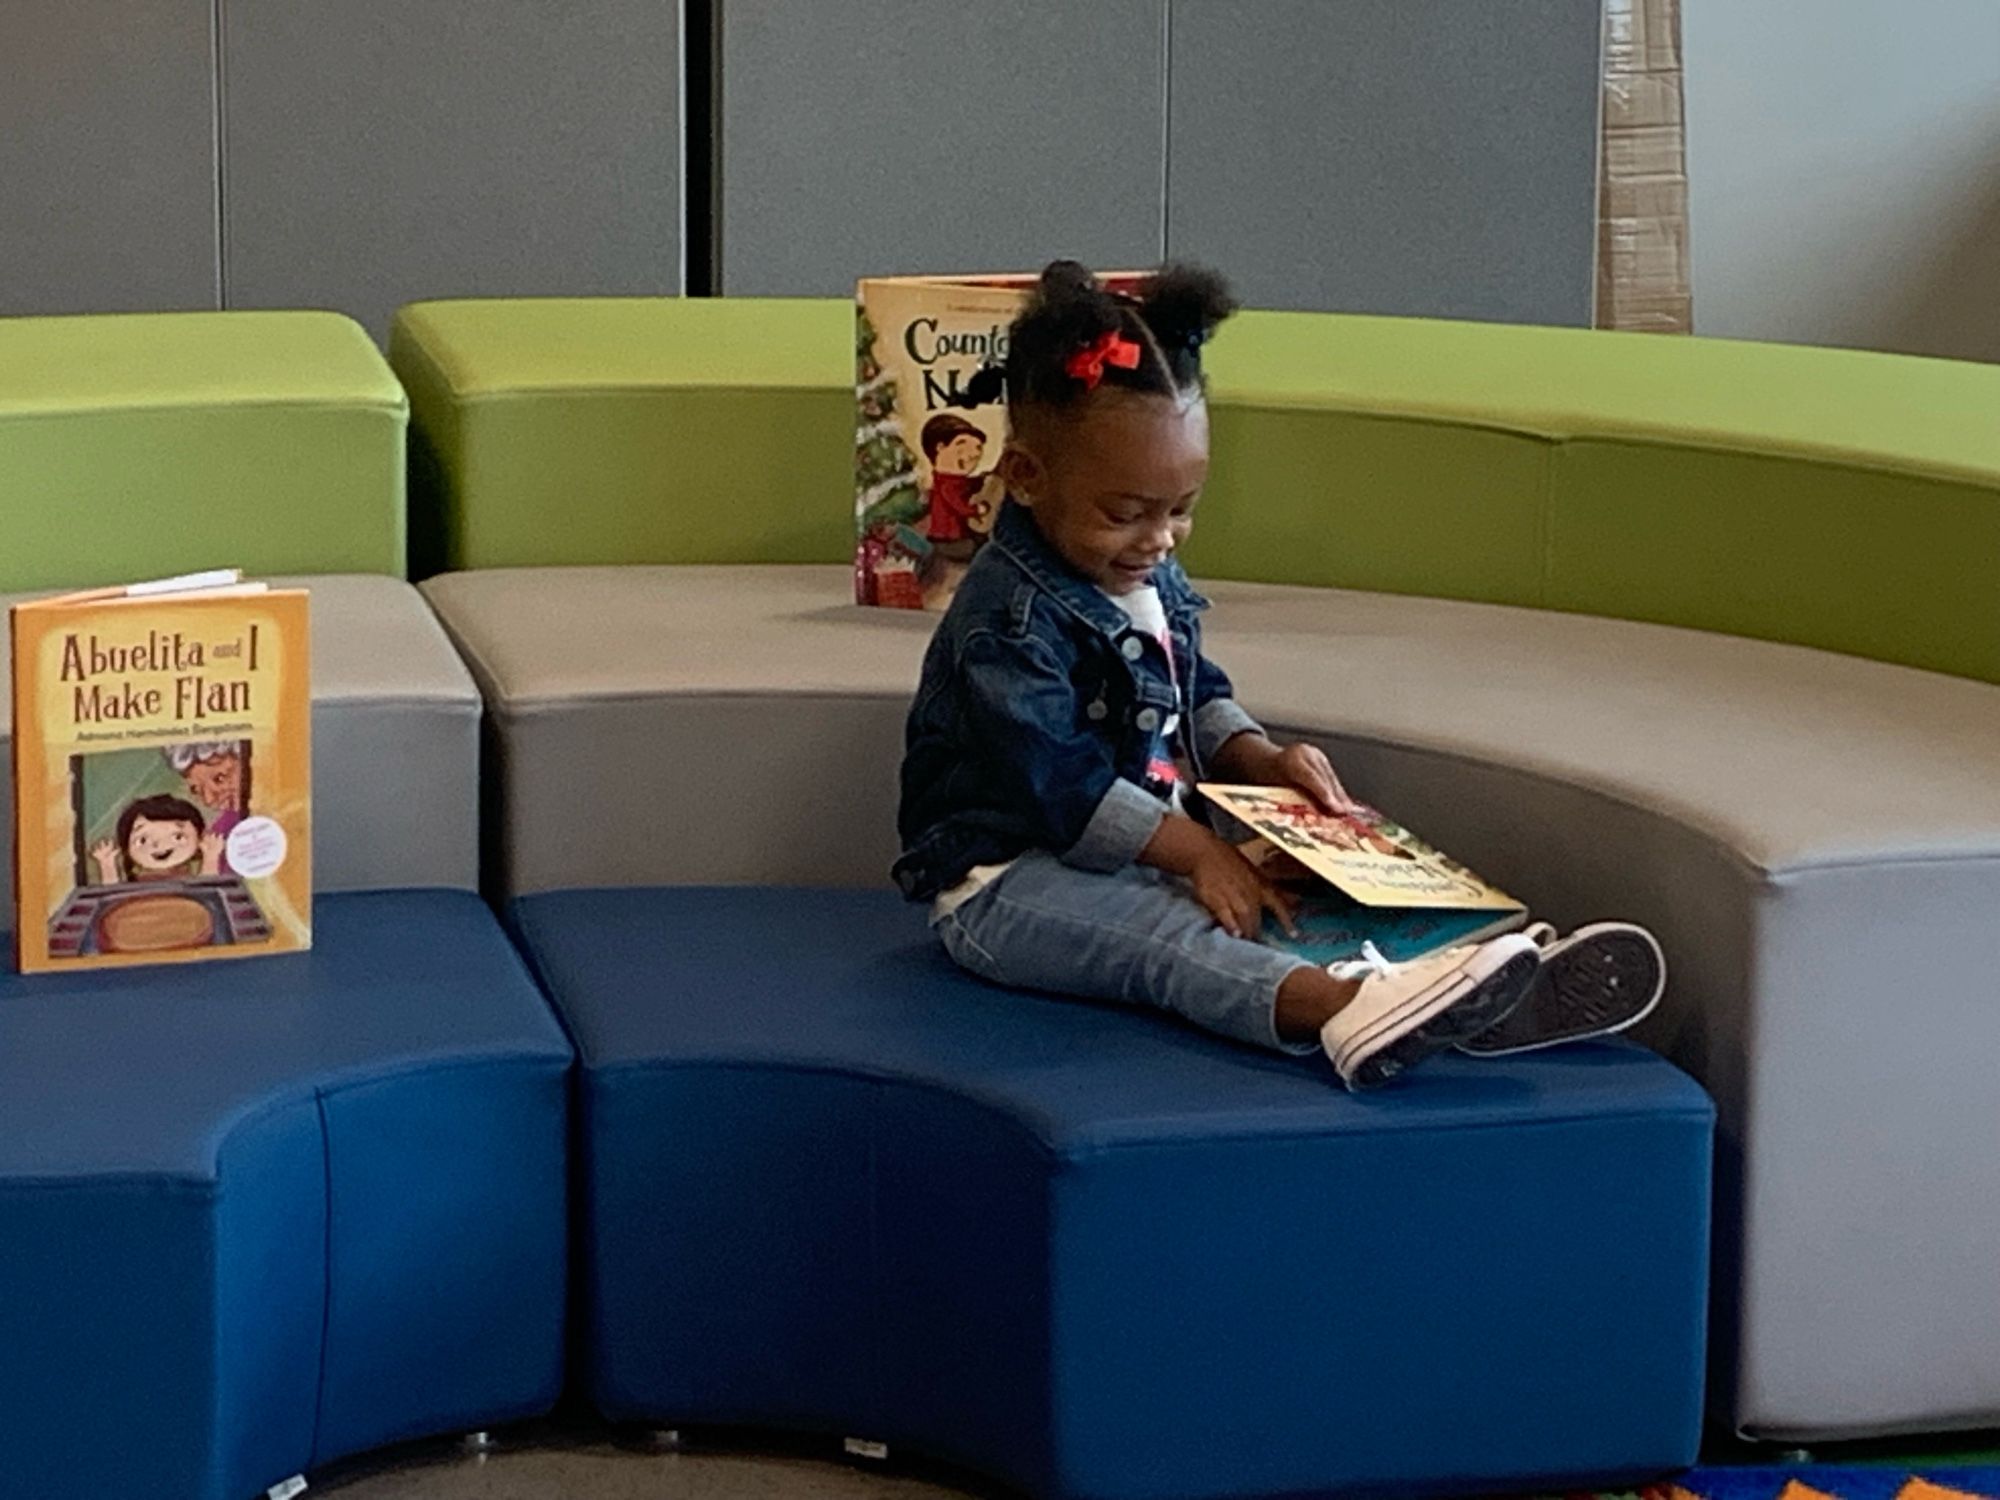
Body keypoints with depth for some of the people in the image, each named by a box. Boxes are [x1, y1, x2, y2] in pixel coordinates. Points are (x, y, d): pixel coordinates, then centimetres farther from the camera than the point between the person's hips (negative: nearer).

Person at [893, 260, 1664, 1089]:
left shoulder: (1153, 582, 11)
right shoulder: (1010, 618, -19)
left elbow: (1198, 702, 24)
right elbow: (1062, 787, -25)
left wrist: (1260, 759, 3)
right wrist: (1194, 851, -29)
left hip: (1149, 855, 9)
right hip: (1005, 883, -9)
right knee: (1165, 935, -37)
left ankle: (1503, 984, -33)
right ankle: (1338, 1009, -66)